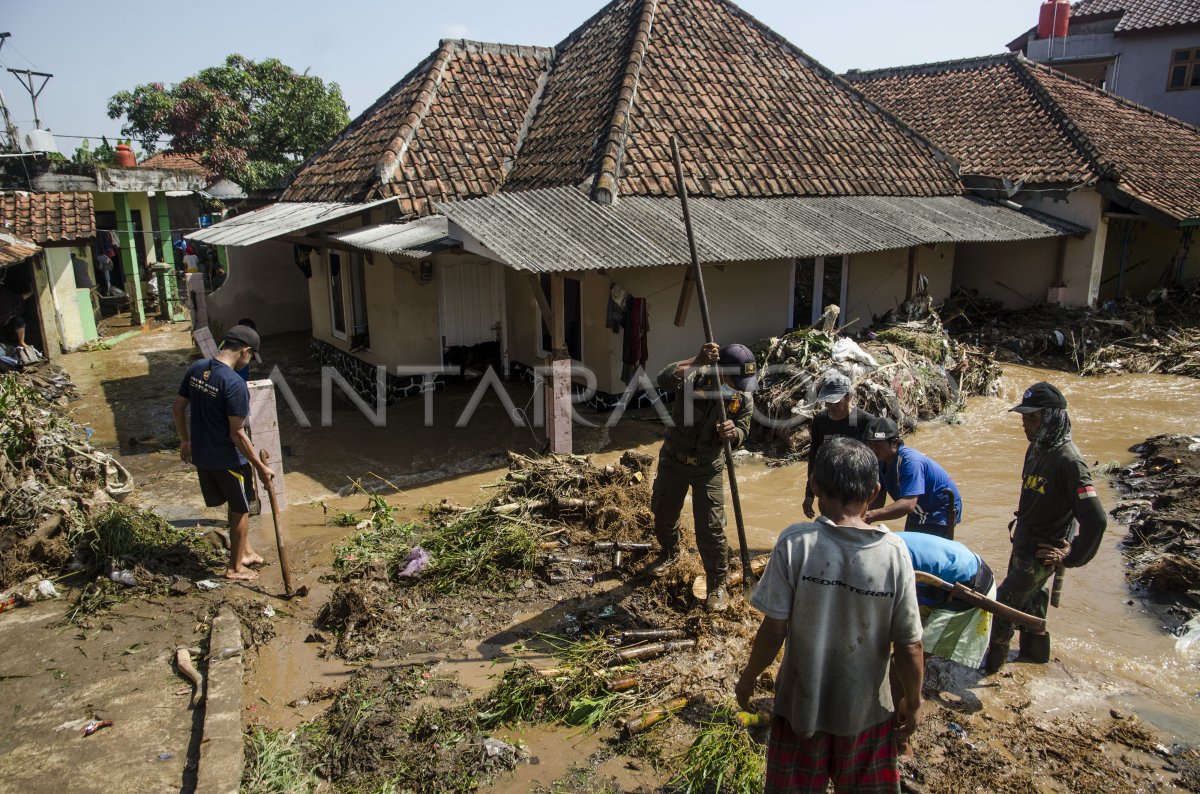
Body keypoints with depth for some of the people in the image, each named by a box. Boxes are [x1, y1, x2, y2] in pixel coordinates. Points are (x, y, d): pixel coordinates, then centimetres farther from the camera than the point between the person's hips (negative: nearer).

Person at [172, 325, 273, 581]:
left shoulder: (196, 368, -2)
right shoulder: (234, 383, -27)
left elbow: (178, 408, 8)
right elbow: (237, 434, -24)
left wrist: (186, 441, 23)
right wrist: (260, 466, -15)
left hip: (201, 455, 8)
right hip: (228, 460, -7)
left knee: (237, 505, 24)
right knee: (240, 510, 13)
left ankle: (245, 552, 39)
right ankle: (235, 568, 26)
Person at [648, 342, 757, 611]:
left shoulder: (744, 398, -12)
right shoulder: (694, 376, -22)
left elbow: (742, 433, -6)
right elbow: (663, 380, -40)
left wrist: (732, 433, -31)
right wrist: (696, 361, -54)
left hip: (708, 467, 0)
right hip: (673, 459, 1)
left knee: (711, 528, -3)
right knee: (663, 512, 19)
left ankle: (717, 584, 15)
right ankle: (669, 553, 49)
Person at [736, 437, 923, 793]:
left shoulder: (795, 543, -21)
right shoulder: (894, 552, -17)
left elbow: (773, 630, -17)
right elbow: (909, 645, -12)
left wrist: (748, 678, 0)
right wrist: (912, 701, 6)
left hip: (802, 706, -1)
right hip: (866, 710, 1)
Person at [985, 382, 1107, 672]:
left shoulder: (1069, 461, -27)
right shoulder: (1036, 448, 0)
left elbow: (1096, 519, -29)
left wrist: (1072, 559, -20)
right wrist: (1020, 534, 12)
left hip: (1041, 552, -9)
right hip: (1023, 543, 9)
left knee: (1004, 605, 0)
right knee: (1030, 598, 25)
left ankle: (993, 661, 19)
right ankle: (1035, 651, 45)